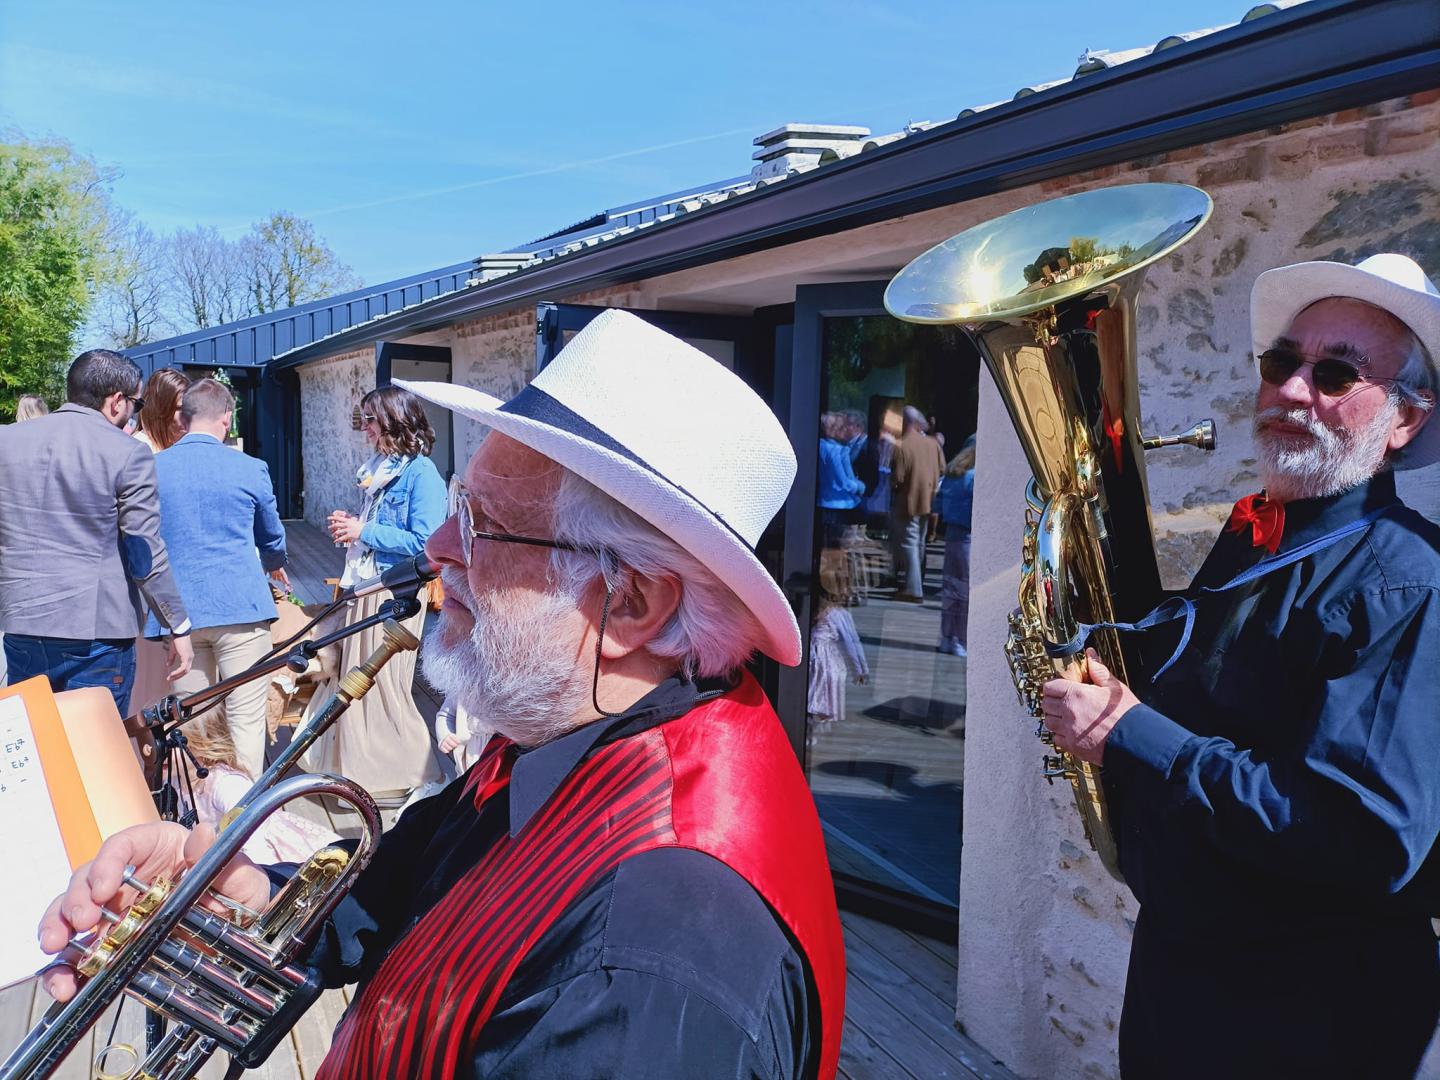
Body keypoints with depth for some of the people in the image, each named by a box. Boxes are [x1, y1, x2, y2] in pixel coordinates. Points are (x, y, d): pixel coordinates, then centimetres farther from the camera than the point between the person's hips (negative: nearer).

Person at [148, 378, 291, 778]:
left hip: (177, 610, 3)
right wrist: (275, 565, 37)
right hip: (240, 607, -3)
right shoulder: (250, 468, -3)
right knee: (246, 719, 3)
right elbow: (273, 538, 14)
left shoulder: (151, 469, 2)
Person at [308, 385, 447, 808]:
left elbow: (424, 542, -22)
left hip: (395, 594, -9)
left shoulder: (421, 472, -13)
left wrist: (364, 531, -16)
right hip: (365, 587, 9)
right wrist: (350, 524, 4)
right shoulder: (378, 468, 14)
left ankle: (412, 776, 12)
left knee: (386, 685, -3)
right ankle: (361, 765, 28)